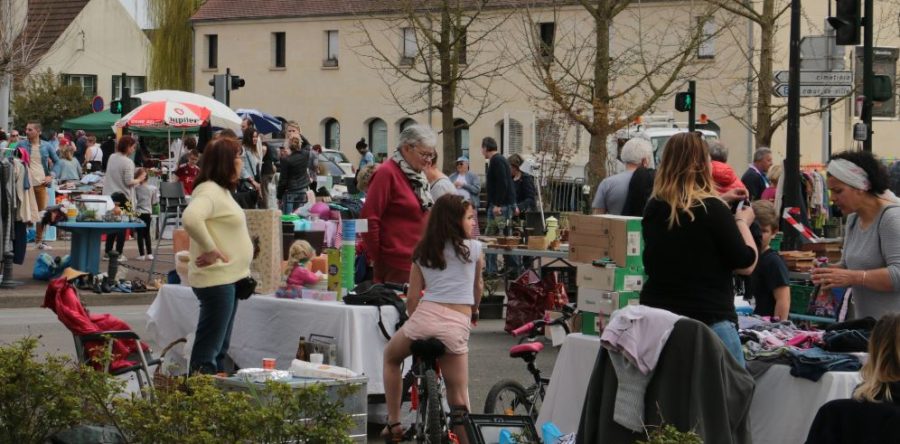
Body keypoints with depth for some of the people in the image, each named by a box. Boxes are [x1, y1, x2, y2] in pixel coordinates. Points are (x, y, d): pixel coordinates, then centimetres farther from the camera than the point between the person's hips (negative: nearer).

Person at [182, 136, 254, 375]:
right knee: (208, 349, -8)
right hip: (216, 279, -10)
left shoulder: (221, 191, 16)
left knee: (220, 349, 14)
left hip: (228, 278, 10)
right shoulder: (209, 191, -16)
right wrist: (211, 250, -24)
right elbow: (190, 218, -35)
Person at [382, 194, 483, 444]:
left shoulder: (423, 251, 16)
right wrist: (474, 311, 45)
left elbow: (412, 298, 13)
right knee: (459, 400, 7)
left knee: (391, 357, 31)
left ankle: (393, 423, 25)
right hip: (458, 324, -1)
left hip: (425, 316, 2)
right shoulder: (473, 249, 10)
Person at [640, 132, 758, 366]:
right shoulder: (713, 209, -12)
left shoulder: (654, 209, 3)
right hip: (709, 320, -6)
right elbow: (746, 265, -6)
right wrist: (742, 222, 9)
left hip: (656, 317, 6)